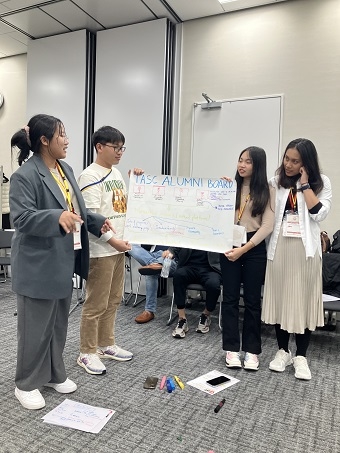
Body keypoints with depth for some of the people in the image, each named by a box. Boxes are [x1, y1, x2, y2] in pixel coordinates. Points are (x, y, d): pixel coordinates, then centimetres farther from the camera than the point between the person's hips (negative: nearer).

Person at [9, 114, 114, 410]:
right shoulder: (25, 175, -16)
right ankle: (27, 384, 26)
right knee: (36, 326, 5)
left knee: (59, 323, 19)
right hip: (38, 265, -8)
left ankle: (54, 374, 37)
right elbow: (21, 217, -24)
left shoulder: (66, 169, 11)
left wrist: (98, 222, 9)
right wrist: (57, 217, -37)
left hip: (63, 262, 9)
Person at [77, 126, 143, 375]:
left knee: (113, 300, 17)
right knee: (96, 304, 1)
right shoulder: (90, 176, -13)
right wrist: (113, 241, -19)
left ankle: (106, 345, 32)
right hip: (100, 249, -9)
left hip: (118, 247, 9)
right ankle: (87, 353, 17)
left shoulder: (117, 173, 13)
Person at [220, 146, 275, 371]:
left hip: (255, 248, -1)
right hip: (229, 245, 2)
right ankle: (232, 348, 16)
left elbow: (267, 225, -7)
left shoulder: (267, 191, 0)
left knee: (252, 300, 6)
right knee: (230, 298, 4)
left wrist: (244, 249, -15)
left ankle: (252, 350, 19)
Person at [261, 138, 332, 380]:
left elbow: (319, 214, -10)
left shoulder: (321, 182, 3)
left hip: (305, 249, -1)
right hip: (279, 247, 2)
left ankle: (301, 357, 18)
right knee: (280, 299, 8)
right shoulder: (276, 181, 6)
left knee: (303, 300, 4)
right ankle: (283, 351, 24)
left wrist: (305, 184, -9)